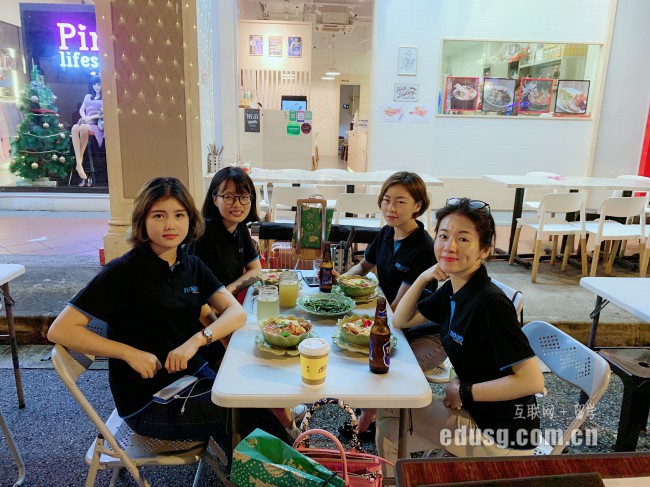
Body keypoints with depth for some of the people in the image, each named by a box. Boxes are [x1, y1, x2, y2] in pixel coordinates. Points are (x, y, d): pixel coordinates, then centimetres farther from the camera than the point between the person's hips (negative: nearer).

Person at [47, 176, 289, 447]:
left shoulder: (192, 267, 4)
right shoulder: (123, 272, -13)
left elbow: (237, 312, -4)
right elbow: (59, 331, -14)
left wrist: (196, 340, -21)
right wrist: (130, 353, -22)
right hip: (148, 403, -5)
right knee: (253, 414, -16)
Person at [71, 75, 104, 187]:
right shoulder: (88, 96, 27)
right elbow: (81, 109, 19)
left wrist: (92, 117, -12)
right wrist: (84, 117, -3)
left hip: (98, 124, -4)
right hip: (86, 122, 4)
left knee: (83, 127, -39)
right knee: (75, 128, -33)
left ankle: (80, 159, -27)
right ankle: (79, 164, -43)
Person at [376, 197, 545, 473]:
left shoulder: (489, 303, -28)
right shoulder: (452, 290, -1)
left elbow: (532, 381, -29)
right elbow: (400, 321, 7)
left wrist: (463, 392, -19)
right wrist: (423, 278, -7)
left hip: (503, 436, -7)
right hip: (475, 410, 7)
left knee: (390, 431, 1)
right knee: (388, 419, 12)